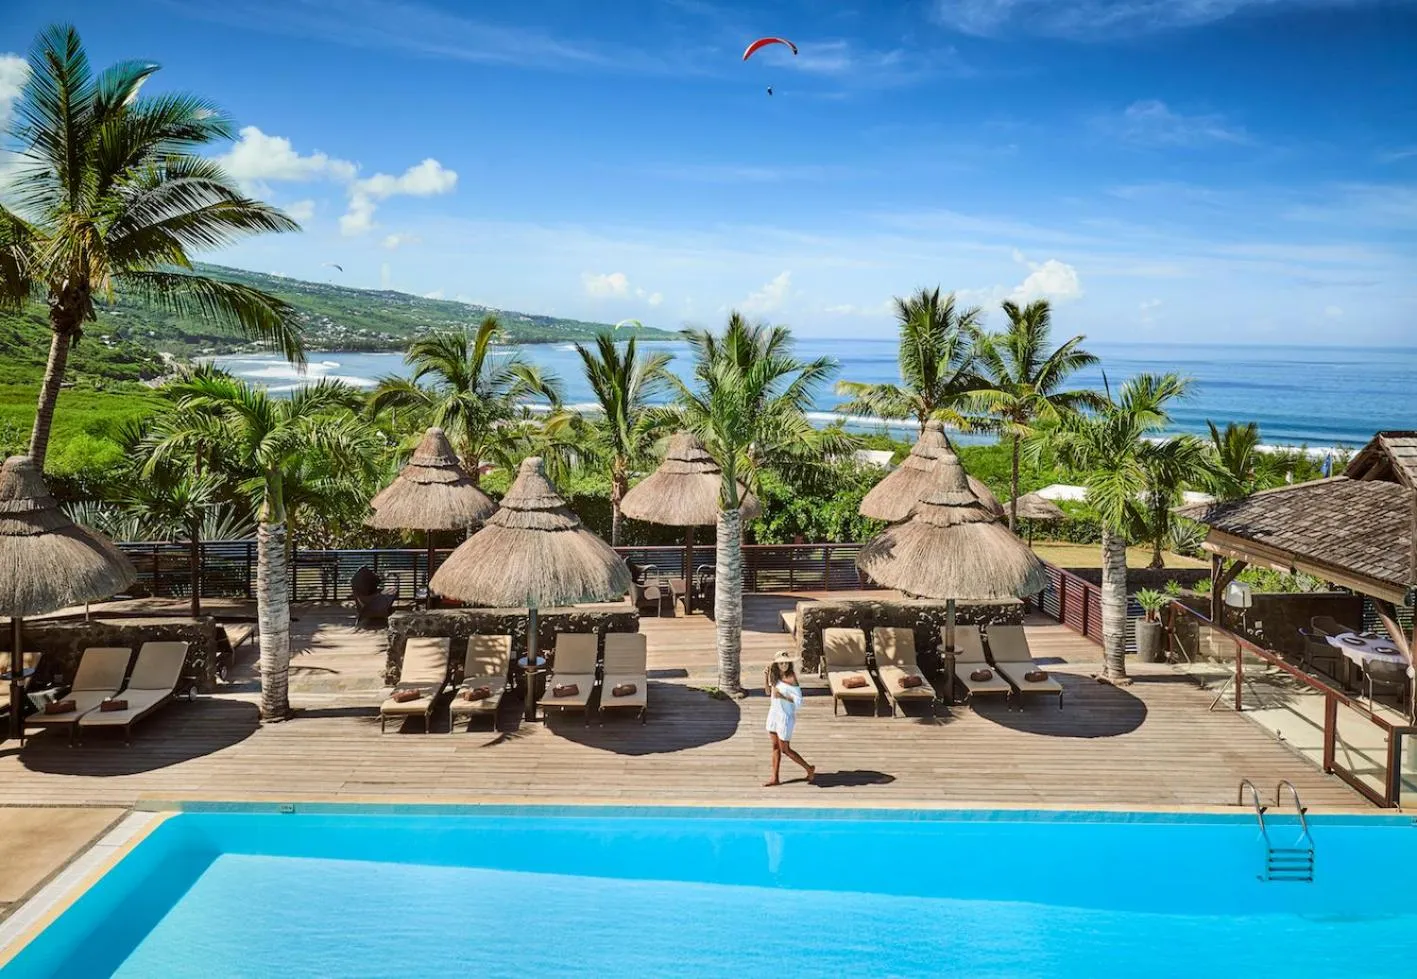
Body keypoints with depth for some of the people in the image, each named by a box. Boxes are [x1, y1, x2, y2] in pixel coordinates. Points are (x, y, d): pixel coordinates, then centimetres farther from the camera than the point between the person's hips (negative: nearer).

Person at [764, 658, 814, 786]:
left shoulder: (791, 678, -20)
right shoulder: (775, 676, 2)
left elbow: (799, 701, -20)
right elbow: (769, 692, 11)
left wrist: (782, 696, -28)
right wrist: (766, 677, -2)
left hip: (786, 716, -7)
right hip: (774, 713, 7)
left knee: (785, 749, 2)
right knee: (775, 747, 12)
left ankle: (809, 769, 19)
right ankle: (775, 778, 19)